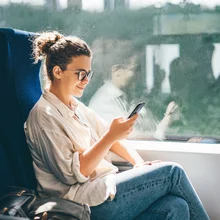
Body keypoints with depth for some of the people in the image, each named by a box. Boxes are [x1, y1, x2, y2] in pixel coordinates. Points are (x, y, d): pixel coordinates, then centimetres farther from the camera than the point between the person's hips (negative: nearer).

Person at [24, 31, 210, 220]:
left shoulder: (77, 107, 17)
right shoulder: (44, 115, -10)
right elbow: (73, 173, -17)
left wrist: (140, 164, 2)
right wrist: (111, 136, -22)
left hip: (104, 186, 8)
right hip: (88, 204, -8)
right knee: (172, 173, -12)